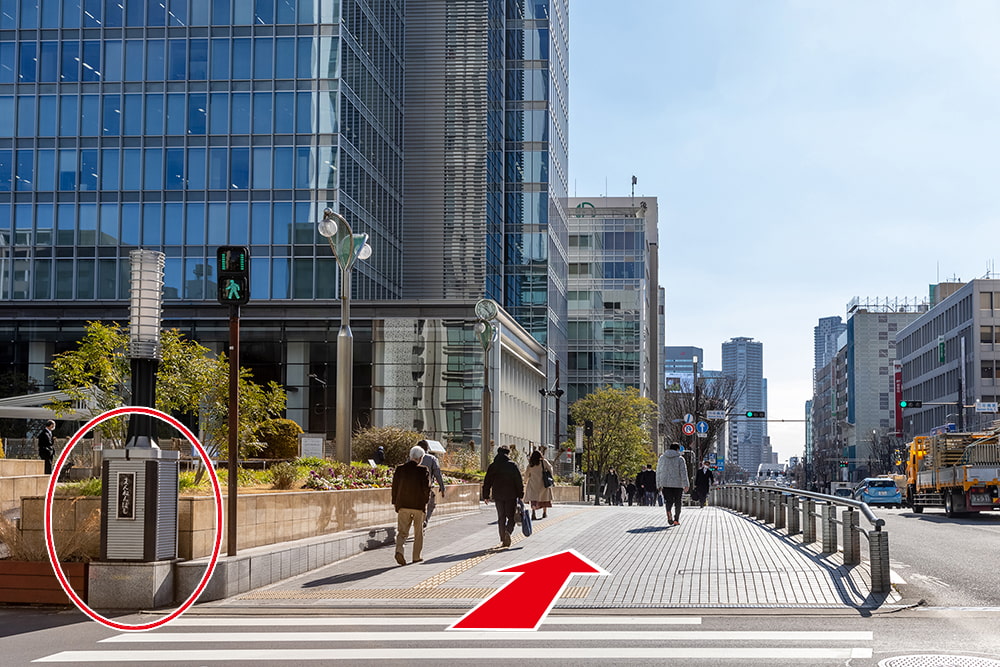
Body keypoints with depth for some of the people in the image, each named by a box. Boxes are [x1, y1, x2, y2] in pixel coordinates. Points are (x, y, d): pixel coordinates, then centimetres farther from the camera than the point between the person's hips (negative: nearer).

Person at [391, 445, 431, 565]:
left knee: (402, 531, 6)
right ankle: (416, 557, 17)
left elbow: (395, 487, 5)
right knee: (418, 532, 13)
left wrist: (395, 503, 13)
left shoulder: (399, 469, 1)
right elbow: (427, 487, -11)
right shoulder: (423, 470, -9)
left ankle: (399, 550, -18)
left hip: (402, 505, 2)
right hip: (418, 505, -2)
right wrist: (425, 501, 3)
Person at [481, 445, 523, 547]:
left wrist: (486, 496, 11)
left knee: (501, 518, 10)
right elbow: (519, 481, -4)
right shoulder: (512, 465, -3)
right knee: (511, 517, 5)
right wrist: (520, 495, 2)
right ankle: (508, 531, -22)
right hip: (511, 496, -2)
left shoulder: (492, 466, 4)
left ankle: (503, 540, 6)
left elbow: (487, 482, 5)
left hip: (498, 496, 2)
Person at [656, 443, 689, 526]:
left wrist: (659, 485, 15)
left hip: (665, 484, 2)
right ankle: (676, 520, 8)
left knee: (668, 501, 4)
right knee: (677, 502, 9)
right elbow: (683, 472, -7)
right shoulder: (680, 459, -2)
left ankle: (668, 513, -24)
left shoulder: (662, 458, 9)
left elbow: (658, 472, 11)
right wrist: (685, 485, -4)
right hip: (677, 484, -2)